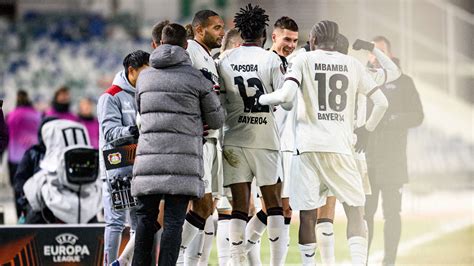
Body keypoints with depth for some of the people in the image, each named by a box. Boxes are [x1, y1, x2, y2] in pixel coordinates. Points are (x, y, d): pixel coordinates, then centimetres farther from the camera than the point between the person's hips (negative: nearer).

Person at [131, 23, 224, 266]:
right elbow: (216, 120, 10)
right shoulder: (195, 77, 2)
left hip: (149, 157, 3)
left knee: (146, 219, 8)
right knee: (174, 221, -3)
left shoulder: (144, 77, 13)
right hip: (182, 159, -3)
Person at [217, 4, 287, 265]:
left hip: (234, 140, 2)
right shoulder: (271, 60, -6)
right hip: (265, 139, -2)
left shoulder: (224, 61, 2)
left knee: (239, 205, 2)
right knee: (273, 203, 7)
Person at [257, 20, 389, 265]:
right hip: (341, 147, 1)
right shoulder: (352, 65, 11)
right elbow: (381, 102, 12)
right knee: (355, 213, 8)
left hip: (309, 146, -1)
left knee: (308, 216, 3)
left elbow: (286, 96, -11)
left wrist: (261, 98, 8)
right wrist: (367, 129, 28)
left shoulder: (304, 60, 3)